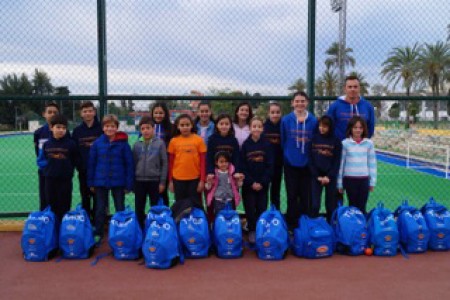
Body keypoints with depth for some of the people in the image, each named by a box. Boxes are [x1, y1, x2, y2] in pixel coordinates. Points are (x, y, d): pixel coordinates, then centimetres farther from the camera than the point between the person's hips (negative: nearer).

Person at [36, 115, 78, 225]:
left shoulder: (70, 144, -4)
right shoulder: (47, 144, 5)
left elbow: (75, 161, 0)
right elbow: (40, 160, 11)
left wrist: (68, 169, -10)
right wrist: (49, 166, -5)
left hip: (65, 180, -3)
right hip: (50, 179, 3)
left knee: (64, 207, 3)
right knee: (51, 206, 10)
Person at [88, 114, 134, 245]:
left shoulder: (123, 143, -7)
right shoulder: (97, 143, -2)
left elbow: (129, 164, -6)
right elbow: (91, 164, 3)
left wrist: (129, 184, -7)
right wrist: (91, 183, 2)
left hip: (118, 182, -1)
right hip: (101, 182, 2)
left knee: (120, 209, 10)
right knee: (100, 210, 12)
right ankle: (98, 234, 25)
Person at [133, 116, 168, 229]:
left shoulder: (160, 143, -4)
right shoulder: (137, 144, 4)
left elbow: (164, 163, -3)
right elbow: (134, 163, 9)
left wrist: (162, 182, -6)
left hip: (154, 181, -2)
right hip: (139, 181, 3)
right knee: (139, 208, 9)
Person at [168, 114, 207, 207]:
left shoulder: (199, 140, -4)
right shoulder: (173, 141, -1)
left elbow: (202, 161, -2)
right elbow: (171, 162, 5)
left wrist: (202, 180, -5)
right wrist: (170, 181, 4)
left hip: (195, 179, -1)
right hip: (178, 179, 1)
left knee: (196, 205, 8)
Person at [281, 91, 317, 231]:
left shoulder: (313, 121, -1)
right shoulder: (286, 120, -1)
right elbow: (283, 141, 6)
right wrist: (287, 156, 6)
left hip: (307, 164, 0)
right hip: (290, 164, 0)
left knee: (306, 197, 5)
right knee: (292, 196, 7)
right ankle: (291, 224, 17)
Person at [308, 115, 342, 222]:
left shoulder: (336, 141, 0)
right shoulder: (313, 138, 1)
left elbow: (337, 161, -2)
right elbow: (310, 158, -1)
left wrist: (329, 176, -10)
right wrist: (317, 176, -7)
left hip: (331, 177, 0)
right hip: (316, 176, 0)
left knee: (331, 205, 7)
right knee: (315, 205, -5)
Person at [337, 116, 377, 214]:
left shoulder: (369, 143, 2)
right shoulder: (345, 143, -2)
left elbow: (372, 163, 6)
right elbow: (341, 163, 1)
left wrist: (372, 181, 5)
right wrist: (339, 183, 3)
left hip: (364, 179, 1)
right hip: (349, 179, -1)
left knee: (362, 207, 4)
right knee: (352, 205, 7)